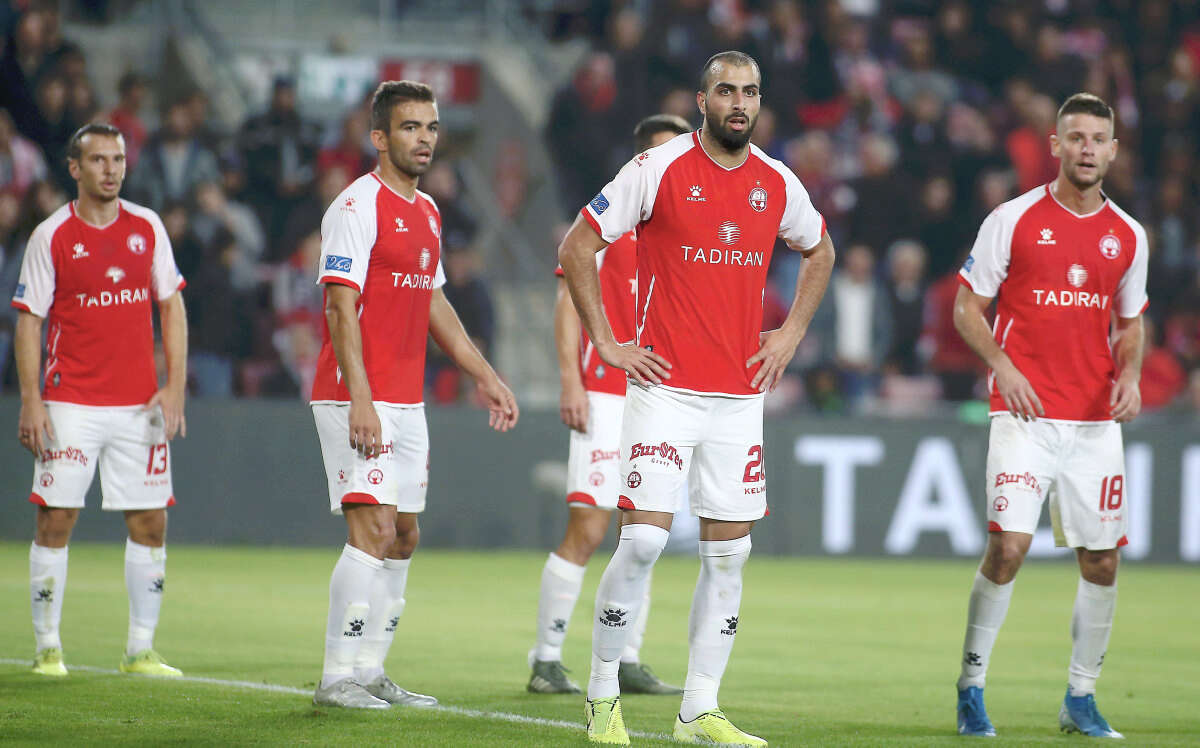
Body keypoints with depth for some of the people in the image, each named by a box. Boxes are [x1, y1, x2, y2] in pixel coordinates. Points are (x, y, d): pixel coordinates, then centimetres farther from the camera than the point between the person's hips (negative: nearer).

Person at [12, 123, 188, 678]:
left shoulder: (147, 228, 7)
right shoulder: (51, 236, -2)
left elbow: (171, 307, 10)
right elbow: (28, 321, -1)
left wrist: (175, 385, 1)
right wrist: (31, 400, -10)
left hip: (139, 404, 3)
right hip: (71, 402, -3)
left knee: (150, 523, 2)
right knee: (55, 520, -5)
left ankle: (140, 649, 9)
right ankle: (48, 648, 3)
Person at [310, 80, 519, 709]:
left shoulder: (427, 212, 15)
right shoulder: (358, 206, -11)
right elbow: (341, 306, -17)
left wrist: (484, 375, 23)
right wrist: (360, 399, -25)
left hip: (406, 403, 9)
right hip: (357, 400, -9)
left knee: (403, 539, 10)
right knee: (374, 531, -15)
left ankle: (370, 673, 16)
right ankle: (338, 678, -12)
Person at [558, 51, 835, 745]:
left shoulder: (778, 184, 8)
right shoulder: (657, 170, -6)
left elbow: (821, 251, 27)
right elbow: (577, 247, -1)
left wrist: (791, 334, 15)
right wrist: (606, 343, -4)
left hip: (740, 395, 5)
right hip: (667, 389, -5)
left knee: (728, 554, 4)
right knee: (643, 539, -12)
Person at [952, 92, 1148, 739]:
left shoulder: (1128, 236, 10)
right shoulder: (1013, 220, -1)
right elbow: (967, 307, 2)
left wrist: (1130, 376, 0)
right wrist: (1003, 365, -13)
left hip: (1097, 421, 4)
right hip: (1024, 414, -4)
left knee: (1101, 560, 3)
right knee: (1007, 545, -15)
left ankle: (1080, 699, 16)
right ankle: (971, 688, -2)